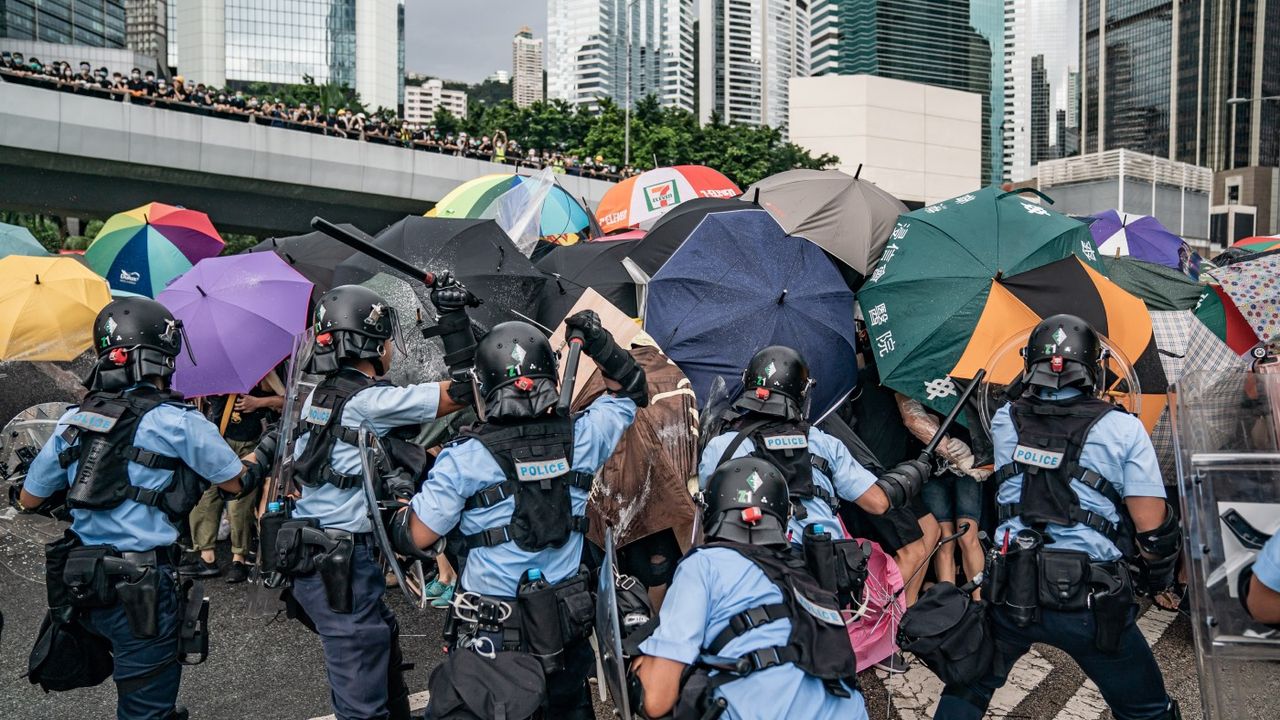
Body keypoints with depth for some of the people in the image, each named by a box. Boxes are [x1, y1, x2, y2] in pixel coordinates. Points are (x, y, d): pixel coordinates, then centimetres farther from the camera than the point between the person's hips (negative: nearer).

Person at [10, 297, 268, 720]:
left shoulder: (73, 420, 6)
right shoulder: (178, 423, -11)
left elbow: (29, 500, 16)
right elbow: (236, 483, 1)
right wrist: (260, 466, 22)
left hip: (80, 587, 6)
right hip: (140, 590, -6)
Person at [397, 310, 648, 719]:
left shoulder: (465, 459, -17)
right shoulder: (579, 439, -7)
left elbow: (416, 538, -10)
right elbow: (630, 393, 12)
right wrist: (601, 345, 2)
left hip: (490, 636, -4)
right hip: (567, 625, 4)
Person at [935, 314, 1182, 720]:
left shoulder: (1004, 421, 1)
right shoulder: (1123, 429, -5)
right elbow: (1153, 530, -5)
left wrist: (1025, 391, 22)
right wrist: (1156, 580, 12)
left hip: (1012, 593, 2)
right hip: (1091, 602, -2)